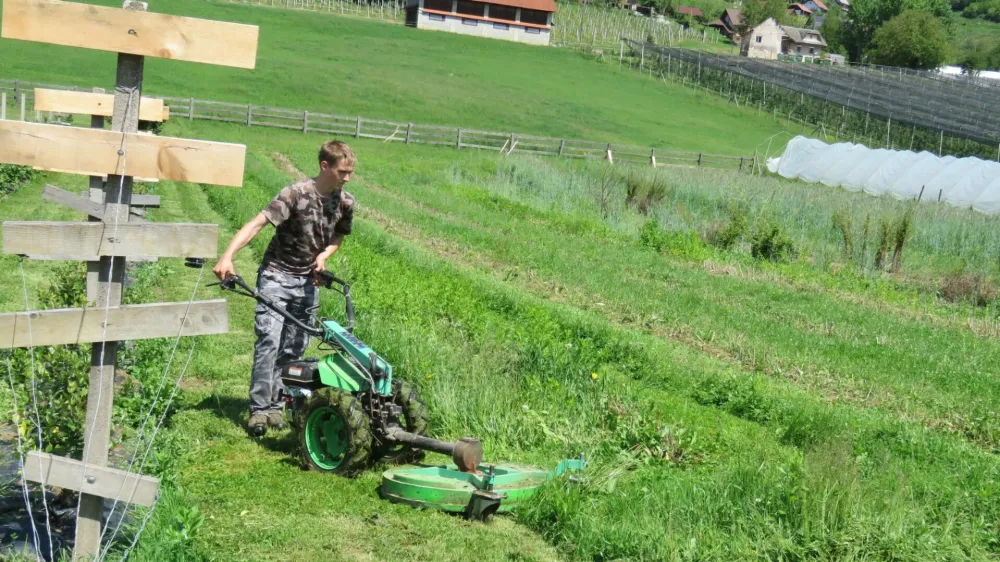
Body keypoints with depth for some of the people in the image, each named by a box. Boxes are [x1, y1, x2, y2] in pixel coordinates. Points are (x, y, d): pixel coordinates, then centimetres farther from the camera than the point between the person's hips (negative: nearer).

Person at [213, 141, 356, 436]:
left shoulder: (345, 202, -3)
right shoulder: (296, 193, -20)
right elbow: (257, 223, -27)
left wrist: (324, 255, -5)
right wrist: (227, 257, -39)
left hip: (308, 279, 5)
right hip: (277, 275, -5)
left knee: (295, 346, 6)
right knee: (269, 339, -14)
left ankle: (275, 404, 16)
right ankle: (259, 408, -10)